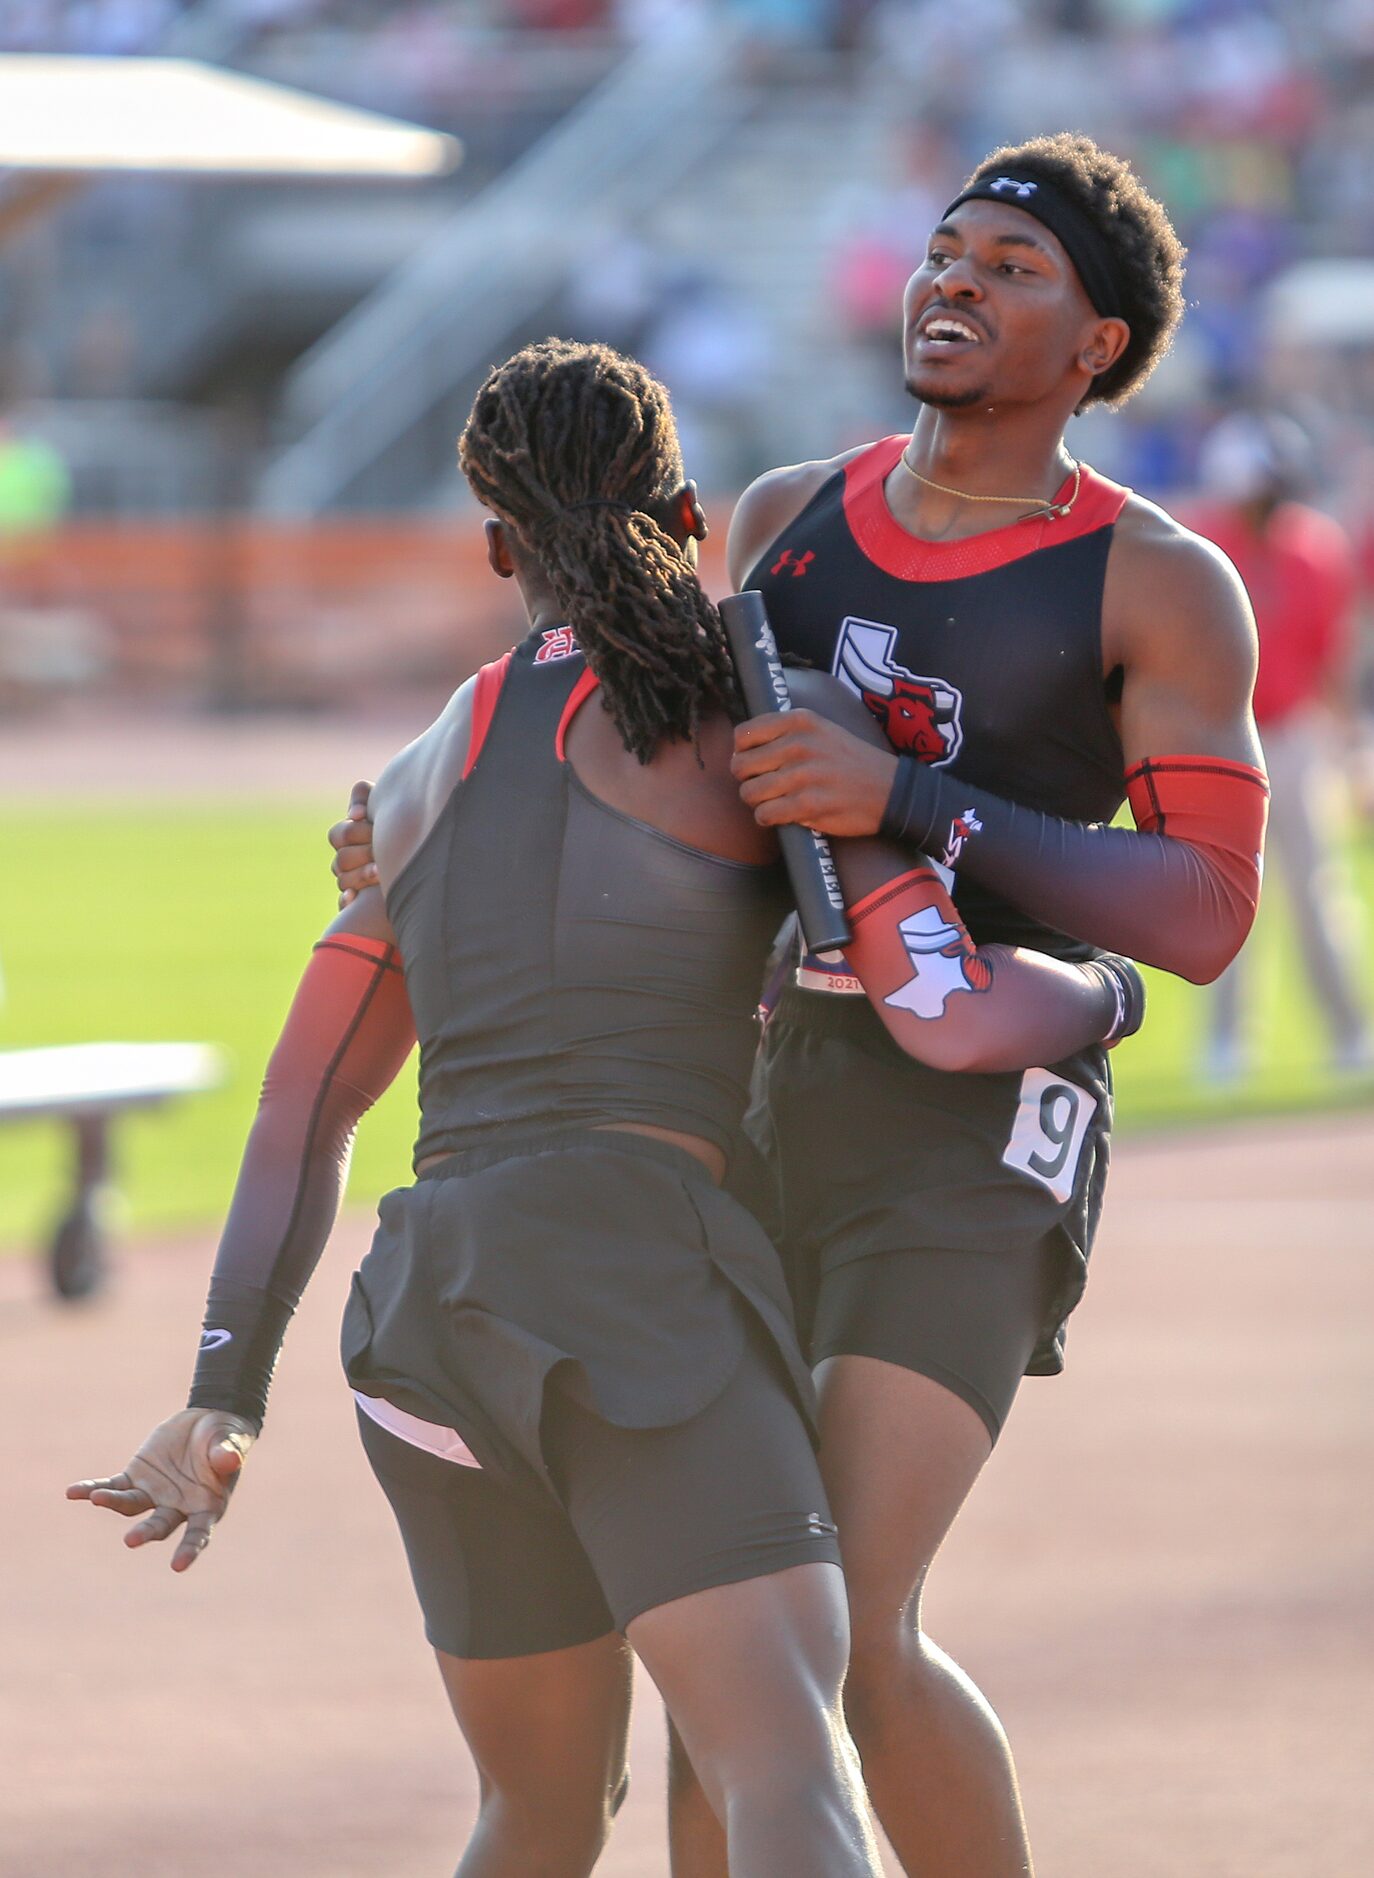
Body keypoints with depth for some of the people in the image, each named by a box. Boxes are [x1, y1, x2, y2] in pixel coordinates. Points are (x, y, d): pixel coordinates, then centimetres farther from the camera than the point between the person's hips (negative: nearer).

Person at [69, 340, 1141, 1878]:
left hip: (421, 1322, 7)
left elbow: (299, 1116, 20)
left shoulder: (425, 782, 24)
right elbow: (950, 1017, -5)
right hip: (627, 1275, -7)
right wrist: (1106, 988, 16)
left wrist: (225, 1399, 15)